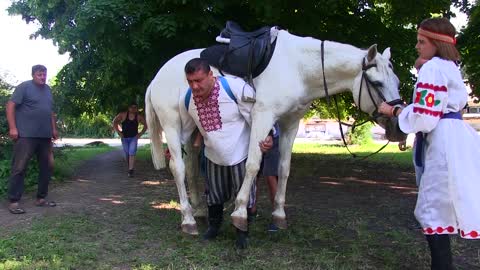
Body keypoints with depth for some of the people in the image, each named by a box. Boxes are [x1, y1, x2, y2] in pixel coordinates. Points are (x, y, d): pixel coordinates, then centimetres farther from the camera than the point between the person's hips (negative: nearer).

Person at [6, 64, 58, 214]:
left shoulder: (47, 89, 18)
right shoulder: (24, 87, -4)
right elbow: (10, 105, -9)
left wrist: (53, 128, 20)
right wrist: (12, 128, -15)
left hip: (45, 136, 7)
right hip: (26, 135, -7)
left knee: (47, 166, 8)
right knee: (19, 168, -6)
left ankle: (41, 198, 19)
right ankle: (14, 201, -2)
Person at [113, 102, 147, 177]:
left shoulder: (139, 117, -4)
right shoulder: (123, 115, -7)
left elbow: (145, 125, 8)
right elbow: (115, 121, 2)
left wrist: (141, 133, 0)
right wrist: (118, 132, -3)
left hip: (134, 138, -1)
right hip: (124, 138, 1)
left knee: (132, 153, -14)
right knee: (127, 154, 10)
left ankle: (131, 171, -17)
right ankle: (129, 167, 31)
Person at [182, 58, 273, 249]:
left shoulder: (235, 87, -28)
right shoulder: (188, 100, -12)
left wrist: (266, 136, -32)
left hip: (241, 153, -4)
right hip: (214, 156, 4)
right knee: (214, 194, 19)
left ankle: (242, 232, 32)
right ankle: (214, 225, 45)